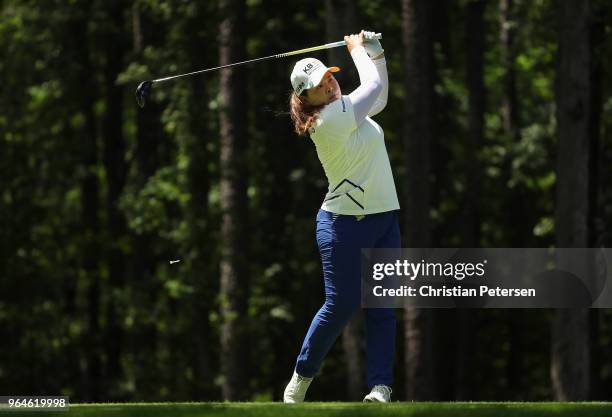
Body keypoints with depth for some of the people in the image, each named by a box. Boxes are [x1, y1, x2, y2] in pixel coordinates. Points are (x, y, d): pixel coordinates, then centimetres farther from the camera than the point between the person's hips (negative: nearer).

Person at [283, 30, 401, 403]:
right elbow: (373, 86, -9)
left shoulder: (347, 110, 11)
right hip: (347, 223, -8)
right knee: (341, 304, -6)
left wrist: (375, 53, 17)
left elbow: (380, 98, 29)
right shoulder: (329, 120, -16)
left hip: (384, 218, 9)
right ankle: (302, 376, 11)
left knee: (383, 305, 0)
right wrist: (358, 50, 7)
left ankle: (380, 385, -2)